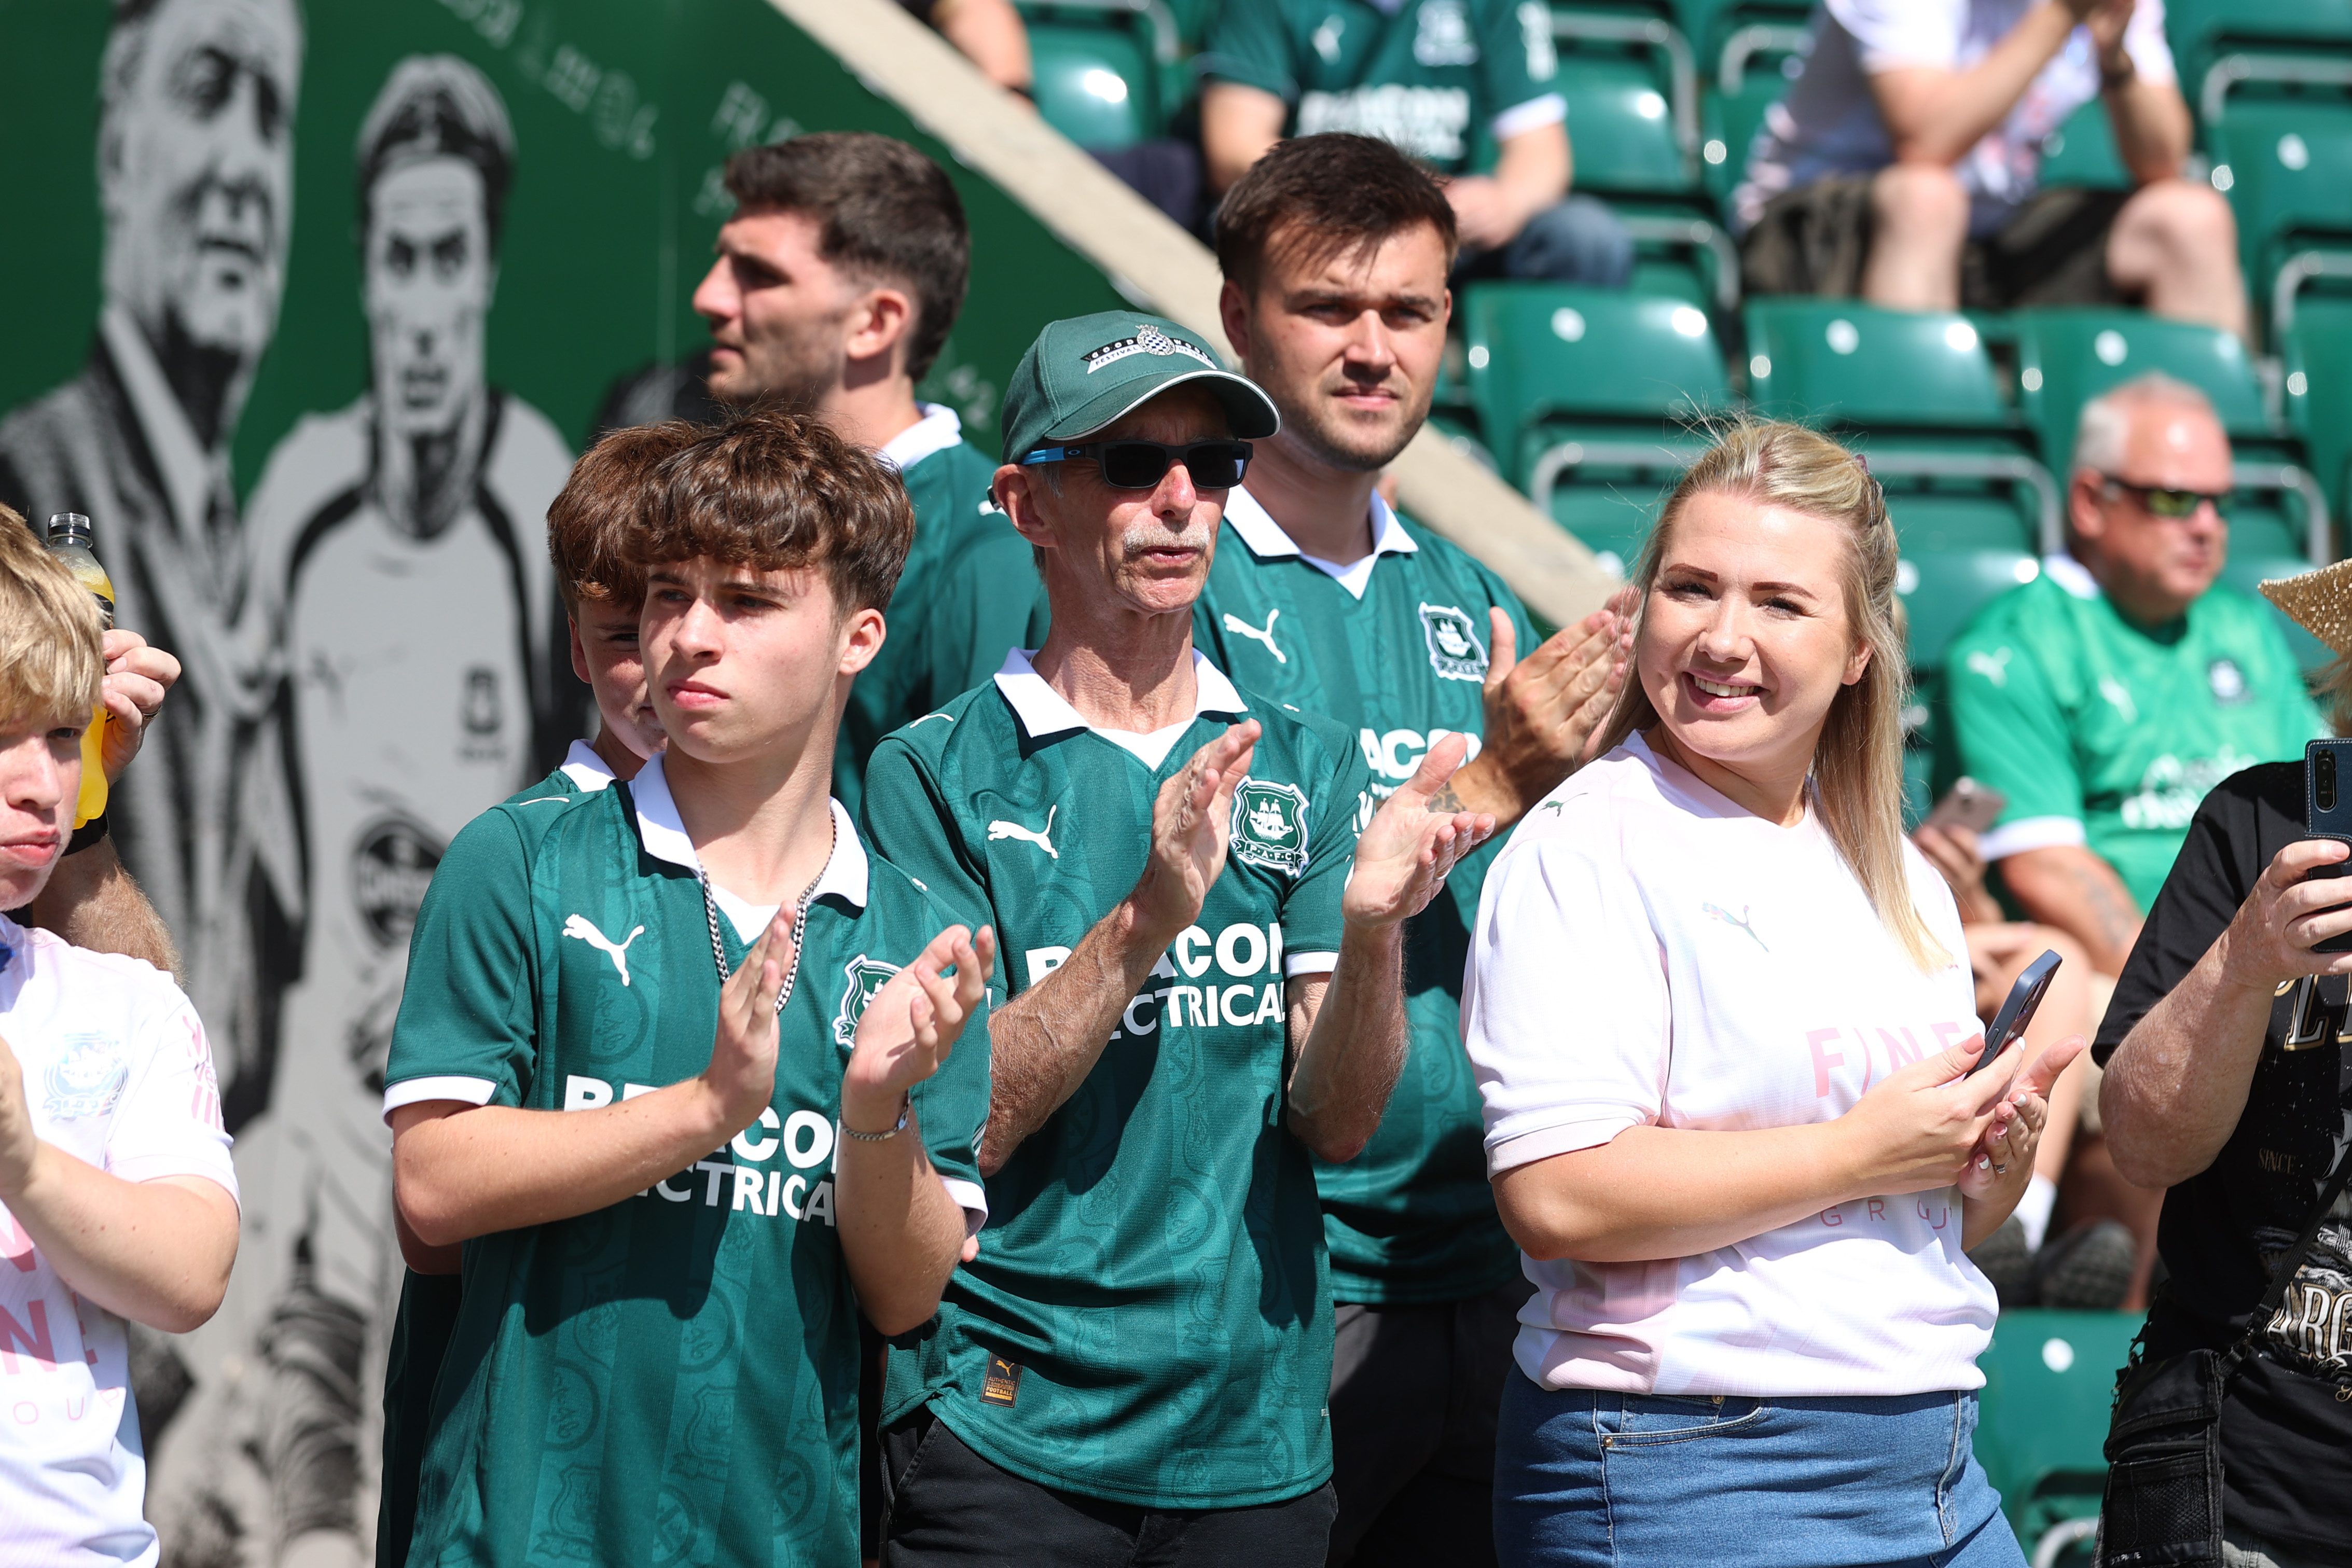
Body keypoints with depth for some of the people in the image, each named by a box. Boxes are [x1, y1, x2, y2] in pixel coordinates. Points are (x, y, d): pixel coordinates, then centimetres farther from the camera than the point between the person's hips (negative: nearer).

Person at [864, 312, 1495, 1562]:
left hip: (1263, 1441, 3)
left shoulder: (1304, 765, 7)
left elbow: (1335, 1122, -1)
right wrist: (1147, 917, -24)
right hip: (1010, 1439, -3)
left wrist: (1370, 930, -19)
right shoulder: (935, 774, -3)